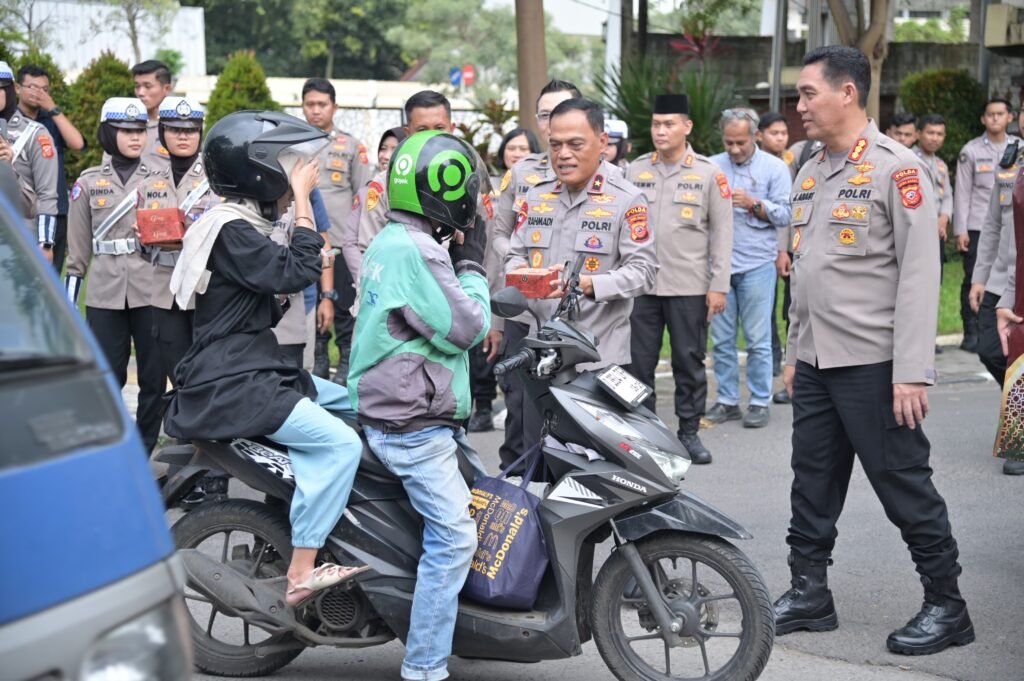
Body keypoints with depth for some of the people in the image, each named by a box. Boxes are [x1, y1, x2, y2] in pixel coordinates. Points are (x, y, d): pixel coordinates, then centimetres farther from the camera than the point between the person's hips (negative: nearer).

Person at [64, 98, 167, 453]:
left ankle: (144, 453, 13)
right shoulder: (89, 182, 9)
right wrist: (69, 298, 8)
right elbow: (78, 247, 10)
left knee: (153, 375, 2)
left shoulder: (160, 178, 9)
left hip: (151, 289, 0)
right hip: (105, 292, 0)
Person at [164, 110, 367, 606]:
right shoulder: (232, 231, -16)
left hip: (255, 370, 11)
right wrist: (302, 201, -18)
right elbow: (296, 272, -24)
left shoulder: (242, 224, 16)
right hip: (231, 386, -11)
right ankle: (300, 577, -21)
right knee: (340, 443, -21)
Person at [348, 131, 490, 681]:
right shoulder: (415, 250, -20)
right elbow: (466, 327, -18)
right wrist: (471, 264, -6)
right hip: (415, 426, -11)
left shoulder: (391, 241, 15)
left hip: (404, 413, 11)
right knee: (453, 535, -12)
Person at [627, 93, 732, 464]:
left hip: (689, 287, -2)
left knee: (689, 363, 5)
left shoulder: (709, 173, 1)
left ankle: (689, 432, 15)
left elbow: (722, 233, 1)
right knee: (639, 362, 5)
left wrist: (719, 286, -4)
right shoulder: (635, 170, 8)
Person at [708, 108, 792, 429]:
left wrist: (753, 203, -15)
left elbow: (785, 214, -3)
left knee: (758, 339, 1)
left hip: (757, 264, -3)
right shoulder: (712, 166, 9)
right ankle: (727, 400, 16)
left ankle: (759, 402, 10)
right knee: (721, 339, 7)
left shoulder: (774, 168, 3)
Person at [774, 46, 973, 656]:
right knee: (813, 482, 11)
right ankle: (810, 592, 22)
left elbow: (920, 274, -15)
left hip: (873, 364, -7)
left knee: (904, 485, -1)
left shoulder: (896, 168, -10)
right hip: (817, 361, 8)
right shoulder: (812, 175, 14)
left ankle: (947, 605, 10)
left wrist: (912, 372, -19)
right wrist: (795, 352, 18)